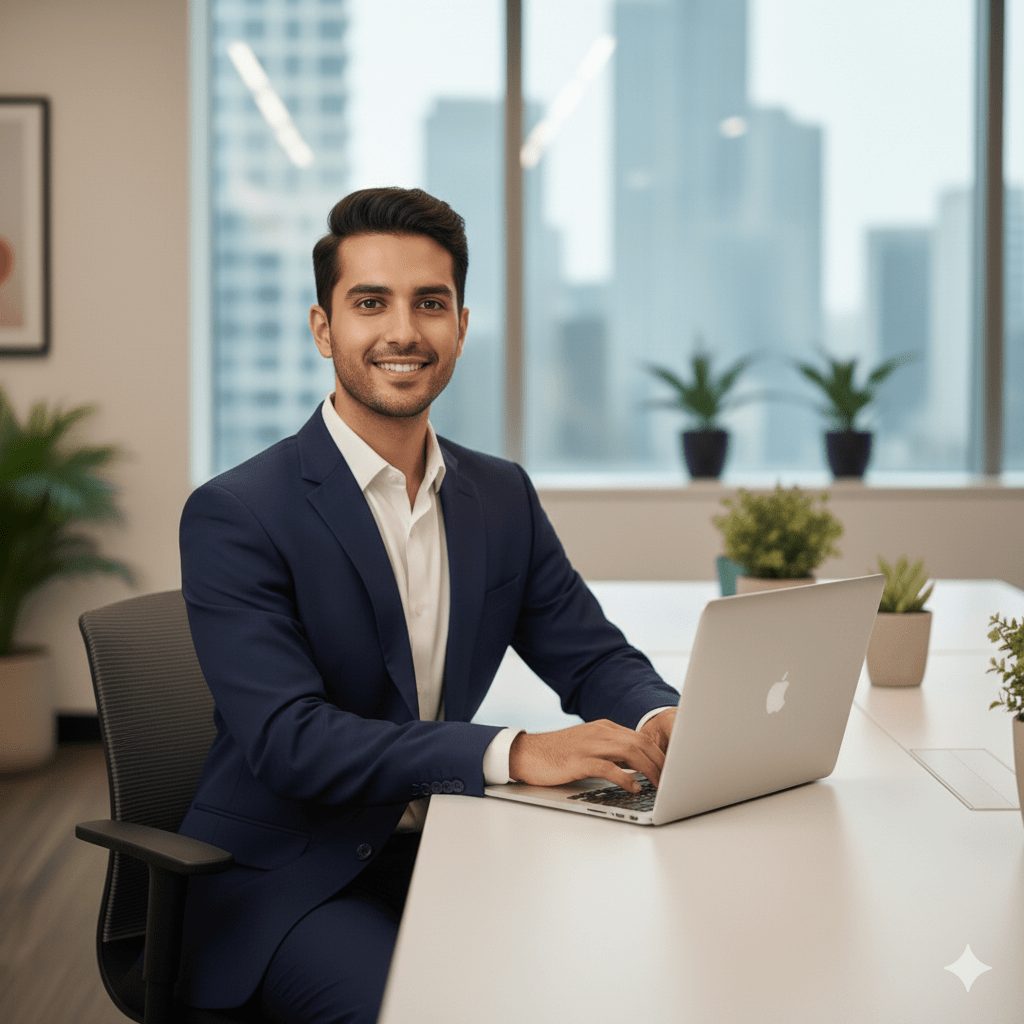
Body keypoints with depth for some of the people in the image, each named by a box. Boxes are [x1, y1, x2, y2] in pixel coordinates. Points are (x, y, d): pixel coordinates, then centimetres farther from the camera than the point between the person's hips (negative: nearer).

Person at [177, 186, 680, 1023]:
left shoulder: (504, 498, 7)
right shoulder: (235, 515, -12)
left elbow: (594, 657, 9)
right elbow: (286, 736, -22)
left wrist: (665, 719, -16)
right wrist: (513, 753, -33)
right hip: (287, 883, -5)